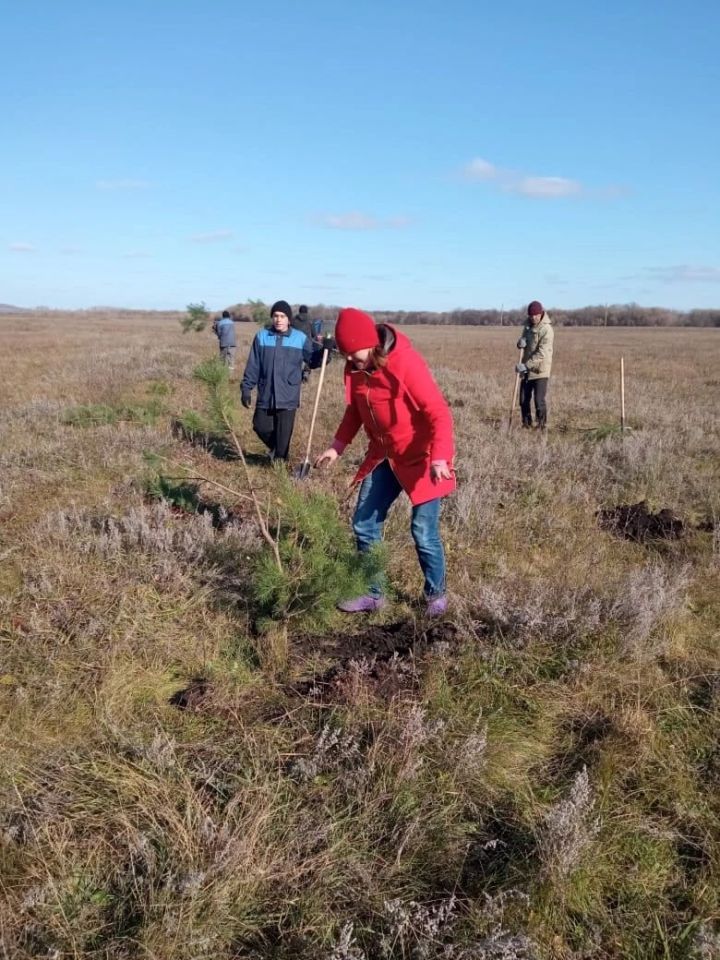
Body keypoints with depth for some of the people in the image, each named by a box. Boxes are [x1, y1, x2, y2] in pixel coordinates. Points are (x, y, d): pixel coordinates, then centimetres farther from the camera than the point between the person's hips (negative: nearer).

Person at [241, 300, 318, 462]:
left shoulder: (300, 338, 0)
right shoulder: (262, 336, 2)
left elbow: (313, 359, 7)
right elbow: (253, 365, 3)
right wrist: (246, 388, 1)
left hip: (288, 396, -1)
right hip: (265, 394, 2)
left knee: (283, 433, 2)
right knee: (260, 426, 7)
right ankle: (275, 447, 37)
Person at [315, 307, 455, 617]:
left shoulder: (405, 363, -25)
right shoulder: (355, 368, -3)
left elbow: (438, 412, -25)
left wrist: (439, 458, -36)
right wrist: (338, 445, 6)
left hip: (420, 457, -7)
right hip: (383, 455, 7)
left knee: (423, 532, -4)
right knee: (364, 525, 8)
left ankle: (436, 595, 20)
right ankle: (373, 593, 25)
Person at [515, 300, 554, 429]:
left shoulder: (546, 330, -18)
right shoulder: (528, 324, 7)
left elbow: (541, 354, -23)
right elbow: (522, 341, 17)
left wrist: (526, 365, -26)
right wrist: (520, 342, -8)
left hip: (540, 370, -7)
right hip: (527, 369, 7)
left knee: (539, 400, -9)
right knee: (524, 399, 11)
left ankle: (542, 426, 4)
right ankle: (527, 424, 25)